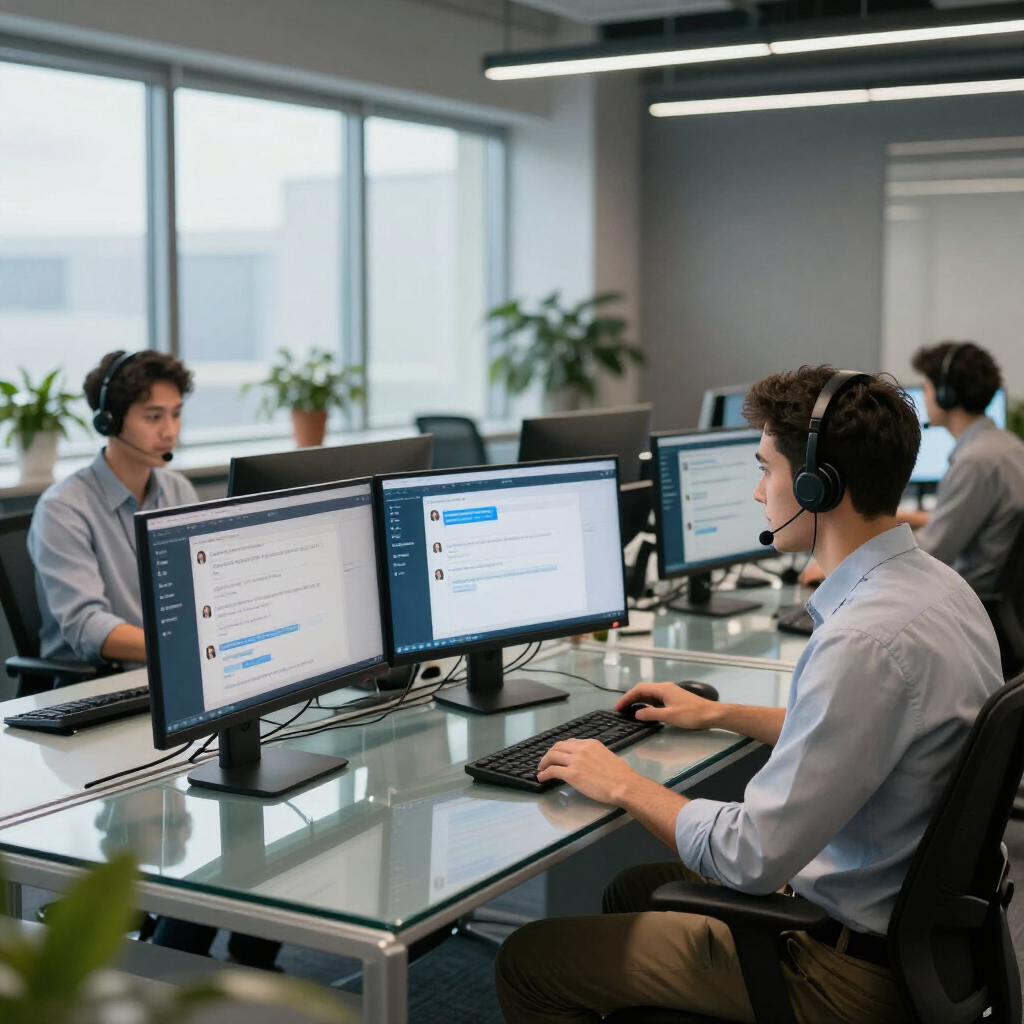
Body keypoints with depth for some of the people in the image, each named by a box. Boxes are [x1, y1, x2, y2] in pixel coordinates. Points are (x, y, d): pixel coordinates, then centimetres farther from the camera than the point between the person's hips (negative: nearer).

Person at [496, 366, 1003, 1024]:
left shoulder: (866, 641, -31)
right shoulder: (938, 584, 2)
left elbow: (752, 857, -28)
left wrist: (624, 785, -12)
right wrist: (719, 714, 25)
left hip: (847, 970, -10)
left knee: (529, 962, -3)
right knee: (633, 890, 27)